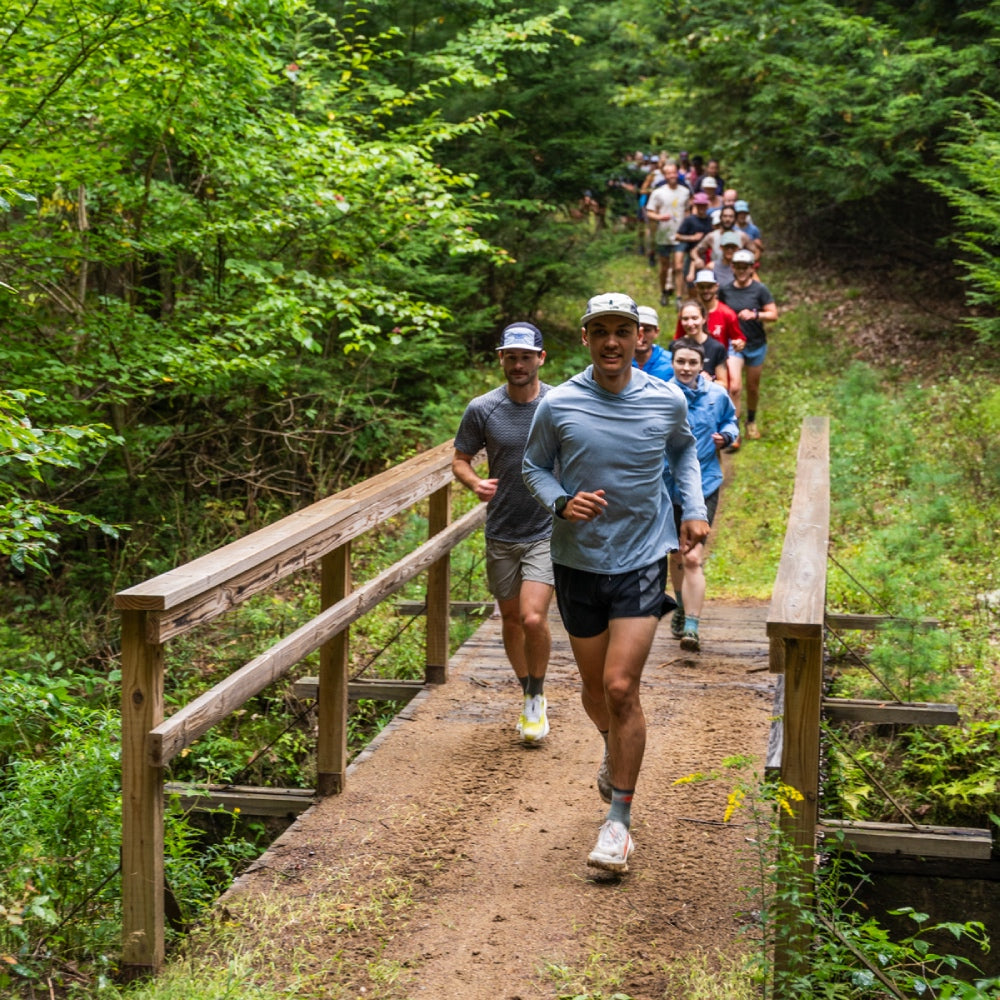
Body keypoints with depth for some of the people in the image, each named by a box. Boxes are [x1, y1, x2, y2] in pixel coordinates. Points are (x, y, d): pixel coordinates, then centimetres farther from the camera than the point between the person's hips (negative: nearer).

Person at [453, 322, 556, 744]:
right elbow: (460, 460, 4)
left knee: (533, 617, -16)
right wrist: (475, 483, -17)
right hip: (501, 532, 2)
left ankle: (537, 697, 8)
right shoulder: (482, 409, -4)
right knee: (511, 618, 13)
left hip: (548, 531, -2)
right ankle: (529, 695, 35)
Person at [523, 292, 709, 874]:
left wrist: (695, 510, 9)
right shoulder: (558, 405, -7)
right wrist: (561, 502, -12)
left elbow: (685, 451, 19)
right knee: (595, 686, 13)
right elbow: (535, 465, 8)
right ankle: (616, 754, 48)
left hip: (642, 561, -1)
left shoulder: (667, 401, -3)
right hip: (578, 561, 1)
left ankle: (620, 819, 2)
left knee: (621, 687, -10)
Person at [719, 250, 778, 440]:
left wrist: (754, 315, -25)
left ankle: (751, 421, 40)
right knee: (734, 387, -16)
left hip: (756, 344, 0)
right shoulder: (725, 290, -1)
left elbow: (773, 315, -9)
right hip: (733, 345, 0)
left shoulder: (760, 289, -7)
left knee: (753, 387, 15)